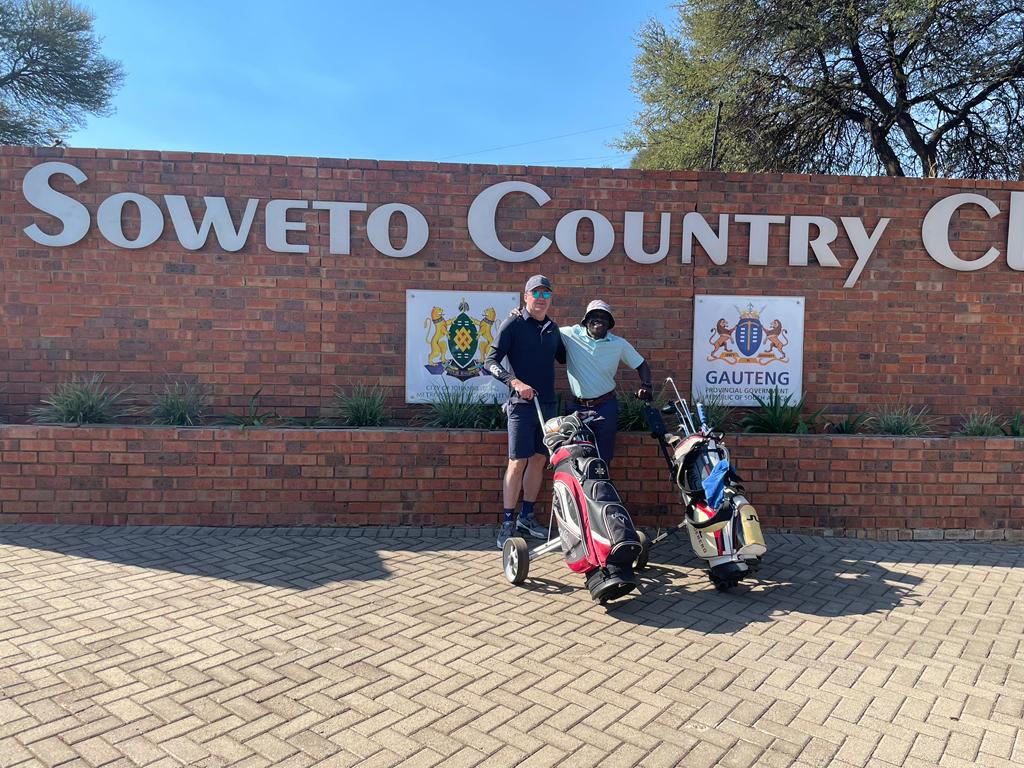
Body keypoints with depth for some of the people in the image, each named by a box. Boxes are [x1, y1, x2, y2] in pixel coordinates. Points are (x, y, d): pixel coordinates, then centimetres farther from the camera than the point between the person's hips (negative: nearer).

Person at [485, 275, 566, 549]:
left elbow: (563, 357, 30)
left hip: (547, 403, 6)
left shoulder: (552, 328, 12)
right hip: (521, 403, -6)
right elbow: (491, 362, -12)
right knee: (517, 462, -8)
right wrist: (516, 382, -23)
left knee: (539, 459, 10)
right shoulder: (513, 324, -5)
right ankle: (507, 524, 0)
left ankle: (526, 516, 23)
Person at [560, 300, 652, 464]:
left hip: (606, 407, 0)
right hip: (578, 406, 0)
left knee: (604, 457, 2)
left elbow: (641, 364, 12)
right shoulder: (571, 334, -3)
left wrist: (645, 386, -6)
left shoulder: (619, 344, 2)